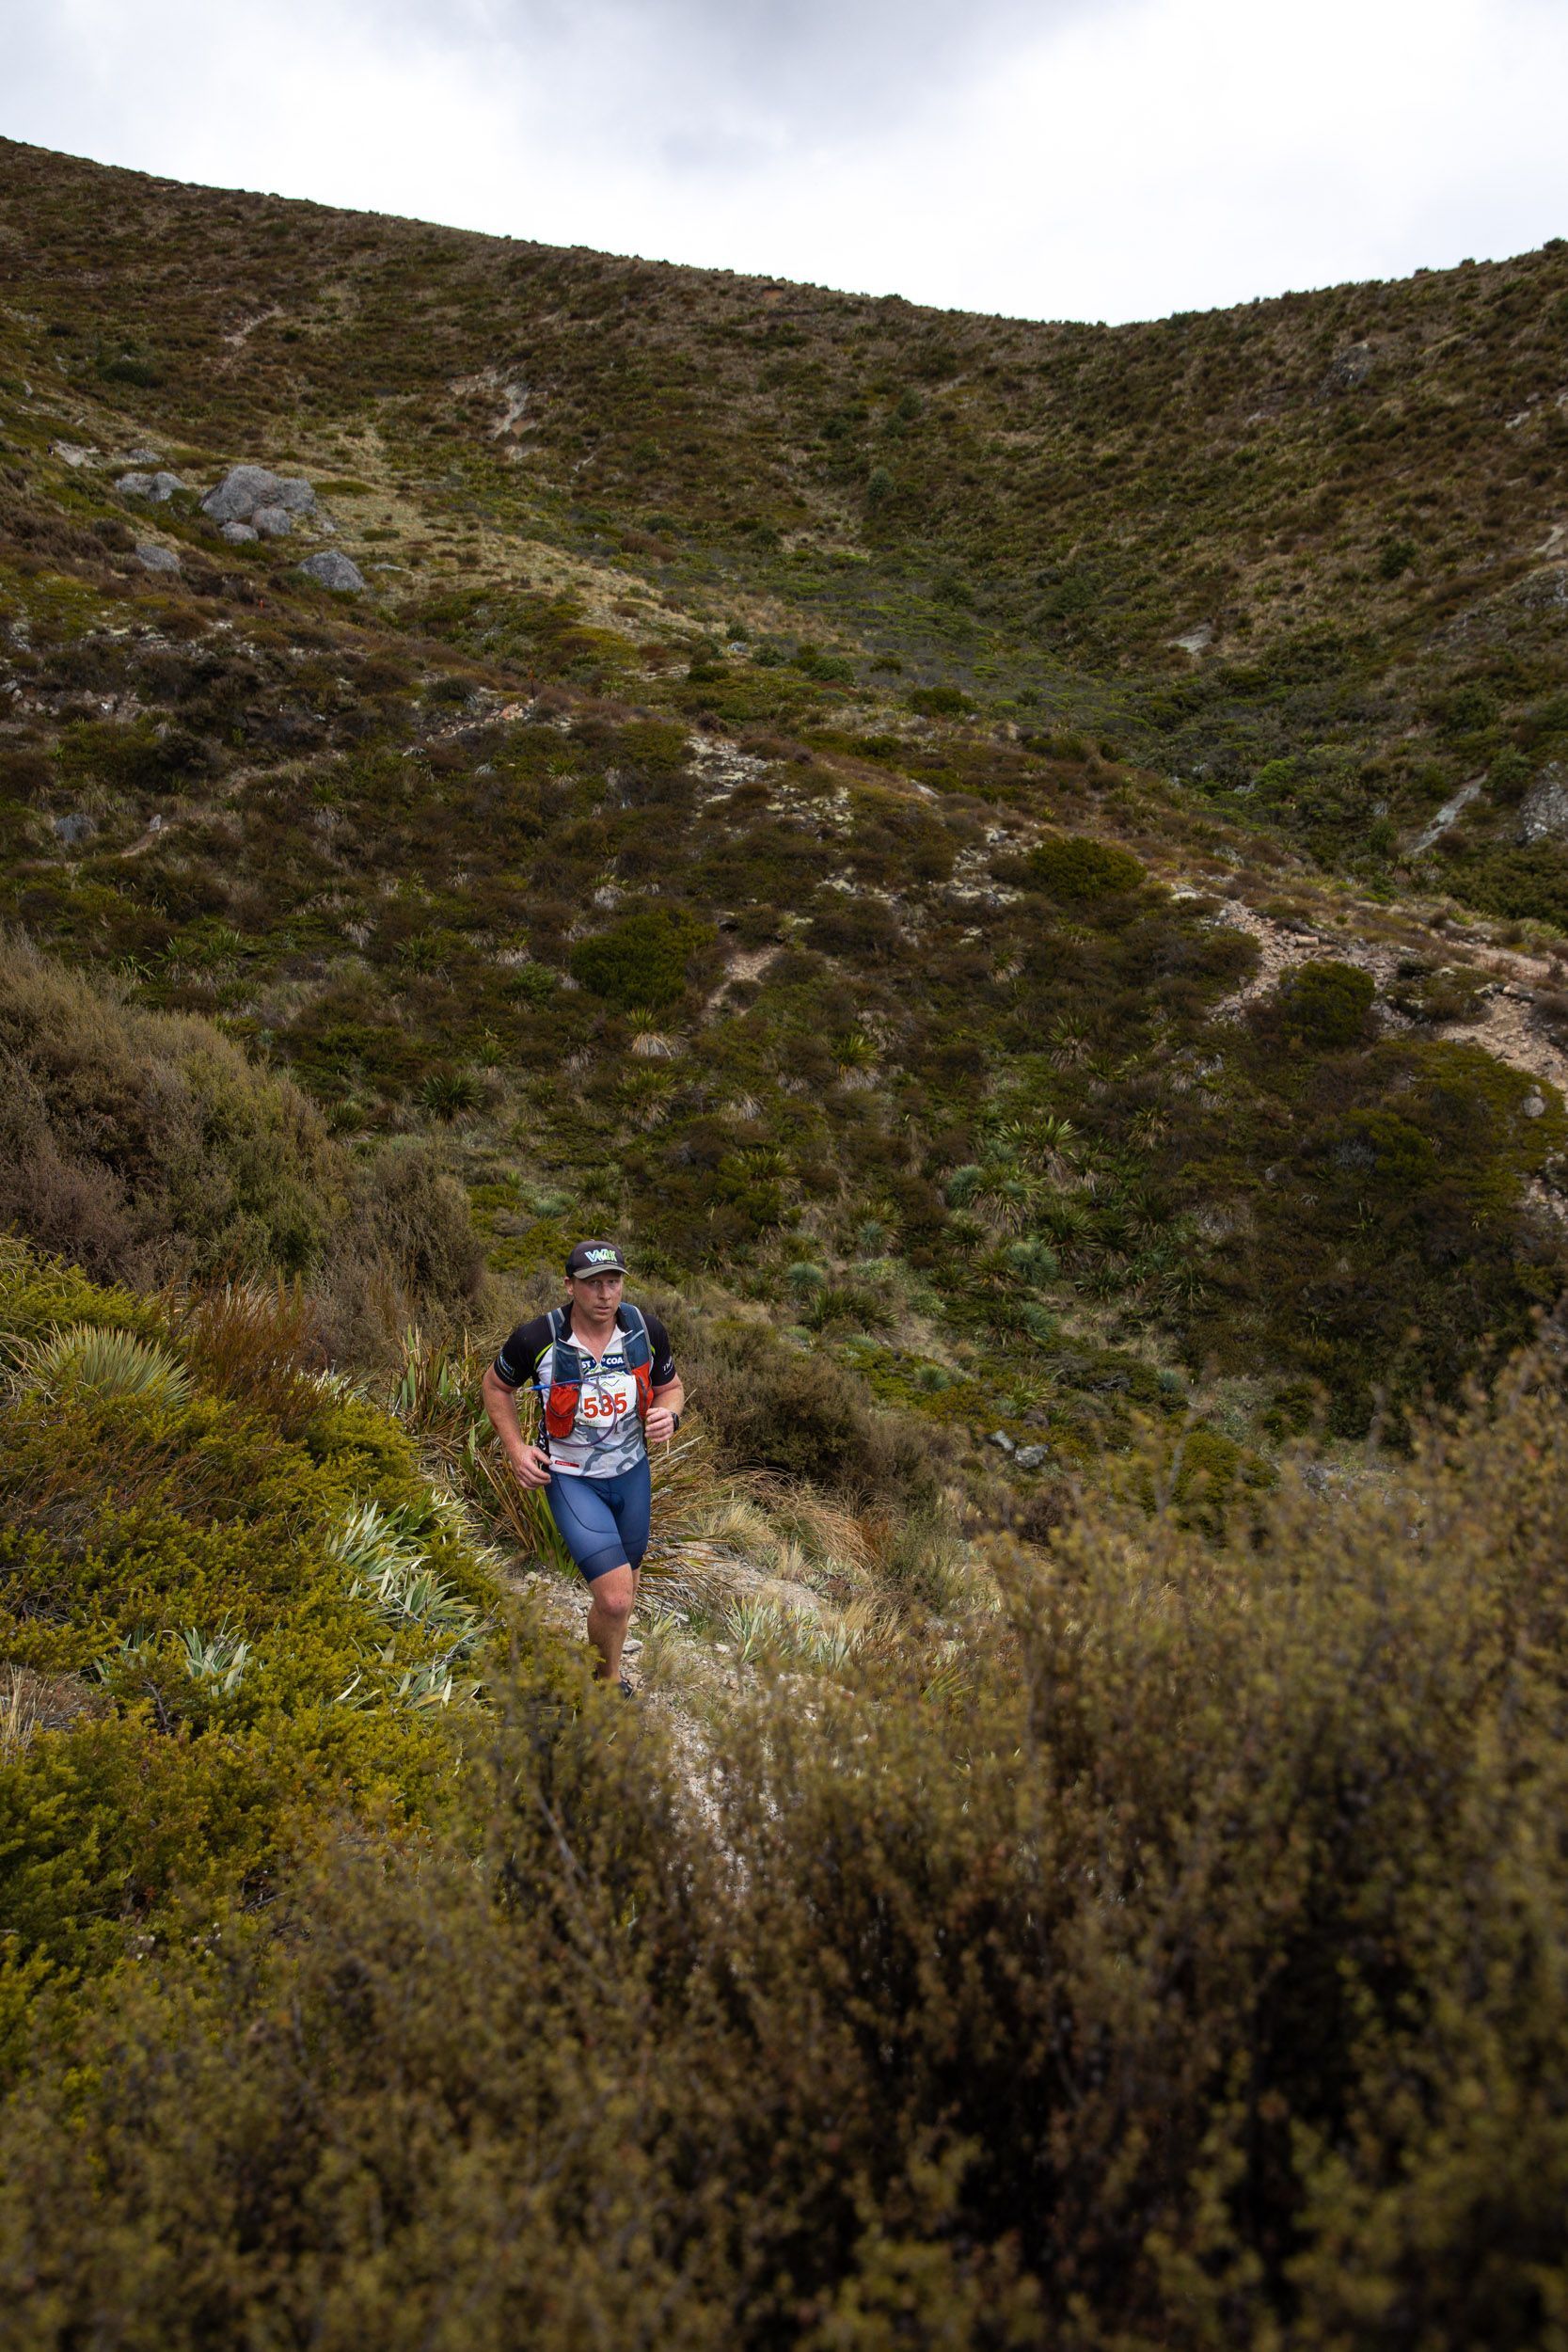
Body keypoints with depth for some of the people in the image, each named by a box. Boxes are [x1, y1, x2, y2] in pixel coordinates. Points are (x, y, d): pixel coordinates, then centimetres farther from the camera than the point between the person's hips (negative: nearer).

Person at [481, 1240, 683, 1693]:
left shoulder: (647, 1330, -13)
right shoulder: (536, 1339, -21)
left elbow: (670, 1387, 5)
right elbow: (496, 1386, -1)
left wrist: (668, 1416, -18)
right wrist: (516, 1448, -11)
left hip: (631, 1472, 4)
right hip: (571, 1479, -4)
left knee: (626, 1579, 21)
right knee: (615, 1597, -15)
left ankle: (609, 1666, 49)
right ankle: (607, 1680, 15)